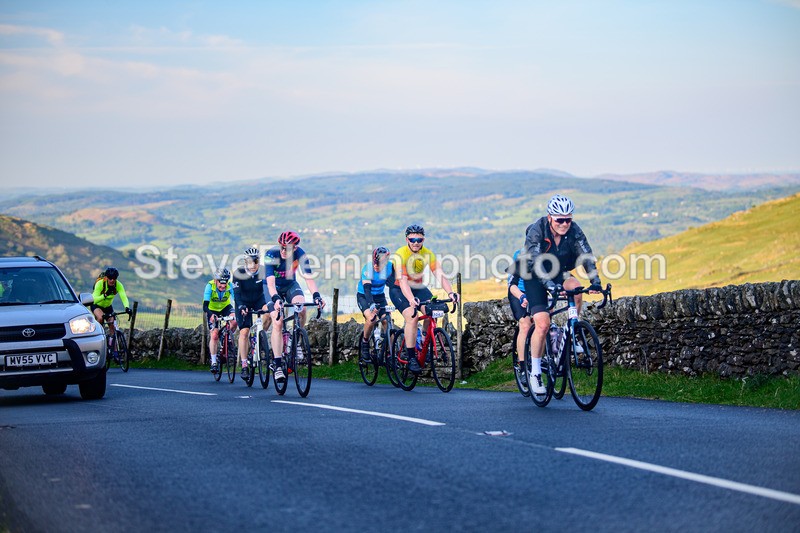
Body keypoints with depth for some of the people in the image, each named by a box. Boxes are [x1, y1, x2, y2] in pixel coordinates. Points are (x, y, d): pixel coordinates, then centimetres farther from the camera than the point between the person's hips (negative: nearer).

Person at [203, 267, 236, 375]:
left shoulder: (230, 286, -27)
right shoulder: (210, 286, -31)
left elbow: (236, 300, -33)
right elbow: (205, 306, -36)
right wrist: (211, 315, -55)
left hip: (225, 307, 2)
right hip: (212, 310, -1)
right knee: (214, 335, -14)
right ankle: (213, 362, -3)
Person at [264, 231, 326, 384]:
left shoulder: (300, 254, -23)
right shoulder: (271, 254, -29)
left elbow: (308, 277, -29)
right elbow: (270, 282, -38)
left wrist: (316, 296, -45)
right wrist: (275, 299, -55)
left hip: (290, 285, 2)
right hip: (273, 287, -2)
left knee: (302, 309, -28)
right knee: (277, 323, -18)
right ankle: (277, 364, -13)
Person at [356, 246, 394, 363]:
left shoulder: (390, 267, -17)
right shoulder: (367, 269, -28)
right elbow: (367, 288, -38)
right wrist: (372, 304, -54)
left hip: (379, 296, 4)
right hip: (363, 296, -4)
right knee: (371, 319, -28)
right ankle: (365, 343, -3)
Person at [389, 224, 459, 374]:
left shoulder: (428, 254, -11)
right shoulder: (400, 255, -24)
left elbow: (439, 275, -20)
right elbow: (402, 280, -35)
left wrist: (450, 292, -39)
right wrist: (411, 299, -52)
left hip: (418, 288, 4)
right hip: (399, 289, -4)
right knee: (412, 317, -27)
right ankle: (411, 358, -22)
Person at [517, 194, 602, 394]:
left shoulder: (574, 231, -16)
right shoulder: (536, 230, -25)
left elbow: (587, 257, -22)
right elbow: (536, 262, -35)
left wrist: (595, 282, -38)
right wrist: (549, 284, -50)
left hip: (558, 274, 3)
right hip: (535, 278, -3)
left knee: (575, 287, -31)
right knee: (542, 324, -18)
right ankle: (535, 373, -6)